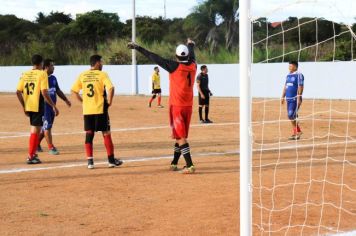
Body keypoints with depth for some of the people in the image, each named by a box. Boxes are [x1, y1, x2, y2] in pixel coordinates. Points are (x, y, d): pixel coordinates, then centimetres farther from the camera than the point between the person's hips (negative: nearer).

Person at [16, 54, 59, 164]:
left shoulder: (25, 74, 8)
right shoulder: (42, 74, -8)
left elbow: (18, 92, 4)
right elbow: (44, 93, -17)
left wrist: (24, 106, 14)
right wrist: (53, 106, -12)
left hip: (28, 106, 6)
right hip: (38, 106, -6)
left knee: (34, 129, 20)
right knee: (36, 129, 0)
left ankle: (33, 154, 23)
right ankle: (31, 157, -1)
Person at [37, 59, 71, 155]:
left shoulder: (53, 78, 13)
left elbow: (58, 90, 23)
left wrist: (65, 99, 18)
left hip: (52, 105, 8)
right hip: (44, 105, -8)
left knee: (46, 126, 14)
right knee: (47, 126, -5)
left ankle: (37, 144, 29)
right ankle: (51, 148, -3)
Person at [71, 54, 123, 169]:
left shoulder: (82, 75, 6)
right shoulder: (102, 74, -7)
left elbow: (74, 90, 7)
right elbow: (111, 88, -20)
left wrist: (83, 101, 13)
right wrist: (109, 101, -8)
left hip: (87, 110, 4)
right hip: (100, 109, -4)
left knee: (89, 135, 7)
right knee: (106, 133, 6)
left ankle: (90, 161, 4)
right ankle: (111, 160, 11)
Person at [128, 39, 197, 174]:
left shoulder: (175, 66, -13)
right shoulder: (193, 66, 3)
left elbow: (154, 58, -12)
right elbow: (192, 55, 26)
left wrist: (138, 48, -6)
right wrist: (190, 45, 48)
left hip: (176, 106, -6)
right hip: (188, 106, 6)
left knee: (180, 137, -7)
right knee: (181, 136, 16)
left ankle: (189, 166, -16)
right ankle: (174, 164, 26)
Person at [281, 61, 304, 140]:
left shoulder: (298, 75, -9)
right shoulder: (288, 75, 17)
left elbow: (300, 87, -14)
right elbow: (285, 87, 21)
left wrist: (299, 98, -20)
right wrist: (283, 97, 18)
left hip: (295, 99, -8)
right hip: (288, 99, 8)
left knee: (291, 116, -14)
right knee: (290, 116, 9)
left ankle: (296, 133, -2)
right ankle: (298, 131, 19)